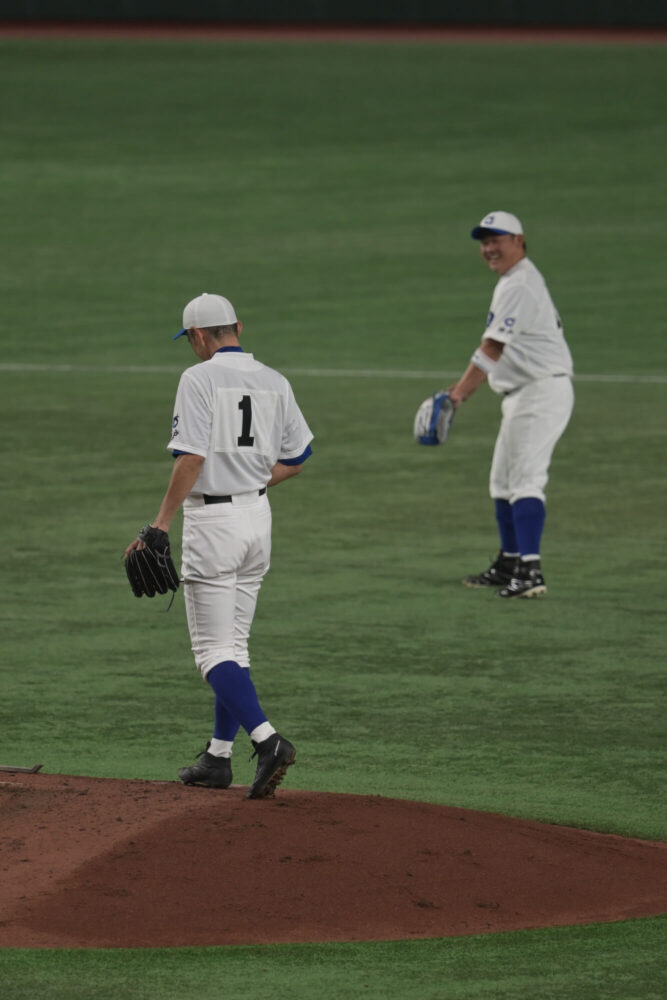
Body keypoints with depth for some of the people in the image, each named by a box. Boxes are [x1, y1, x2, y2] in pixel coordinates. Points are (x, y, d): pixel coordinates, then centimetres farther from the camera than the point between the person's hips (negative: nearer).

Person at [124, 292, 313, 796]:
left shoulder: (200, 379, -12)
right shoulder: (274, 381, 8)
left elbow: (191, 459, -20)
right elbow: (297, 459, 10)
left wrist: (160, 525, -18)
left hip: (212, 520, -7)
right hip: (259, 516, 7)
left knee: (213, 649, -5)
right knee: (234, 644, 15)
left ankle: (267, 740, -22)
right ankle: (219, 756, 19)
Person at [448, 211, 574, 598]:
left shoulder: (519, 286, -15)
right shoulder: (514, 281, 18)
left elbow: (492, 350, -20)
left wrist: (461, 392, -21)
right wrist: (467, 388, 19)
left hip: (542, 392, -11)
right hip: (523, 393, 11)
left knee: (525, 478, -19)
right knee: (503, 481, 18)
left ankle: (530, 571, -27)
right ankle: (509, 564, 27)